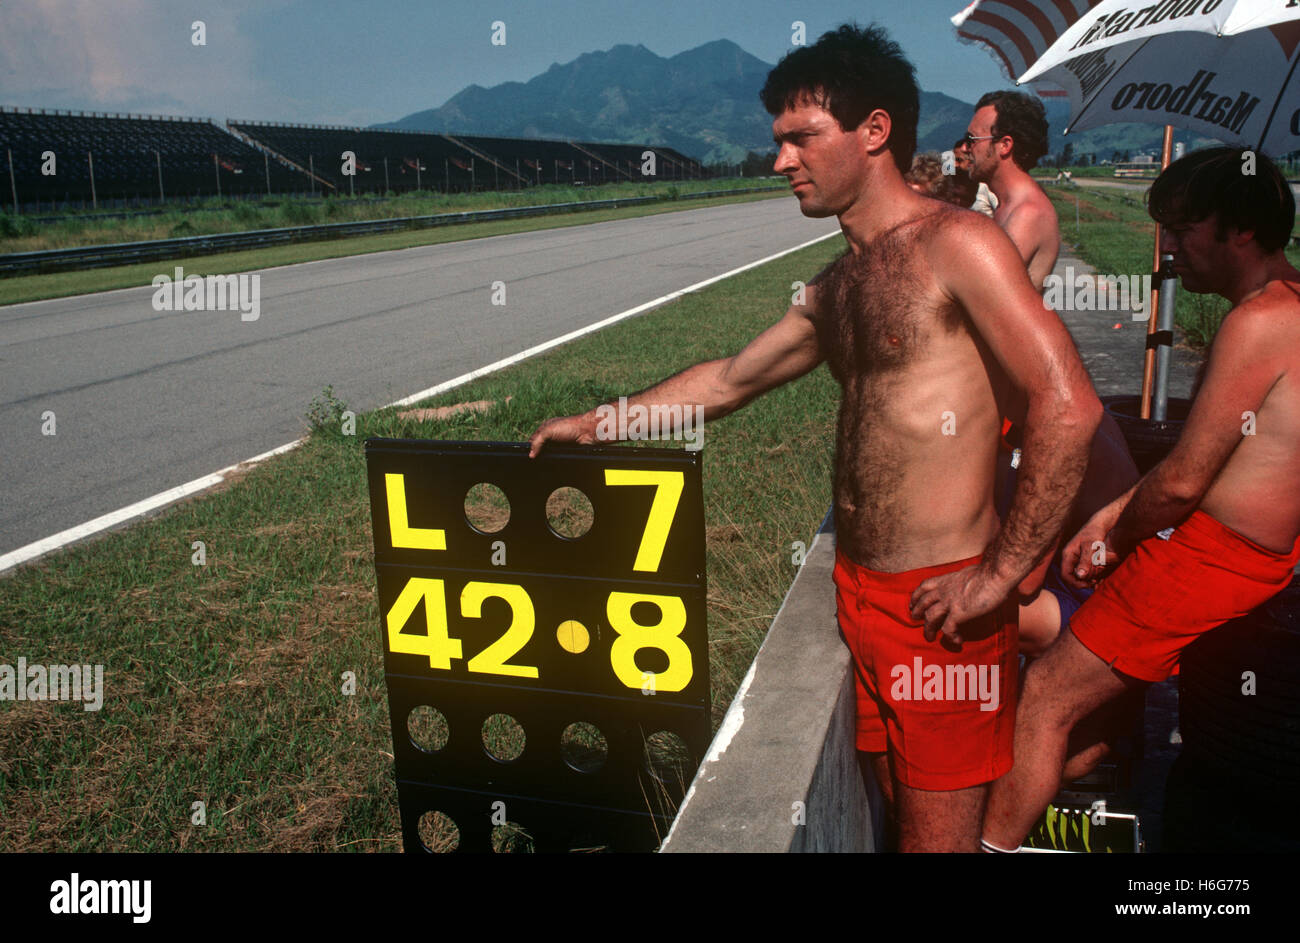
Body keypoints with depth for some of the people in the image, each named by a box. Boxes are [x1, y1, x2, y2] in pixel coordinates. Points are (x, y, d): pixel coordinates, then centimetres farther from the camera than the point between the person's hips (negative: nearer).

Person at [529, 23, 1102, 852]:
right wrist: (595, 424, 23)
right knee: (896, 809, 19)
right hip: (858, 590, 7)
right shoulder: (836, 287, 13)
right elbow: (728, 381, 23)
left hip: (943, 604, -7)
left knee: (937, 835, 3)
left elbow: (1069, 407, -19)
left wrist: (999, 575, -17)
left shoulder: (956, 244, -12)